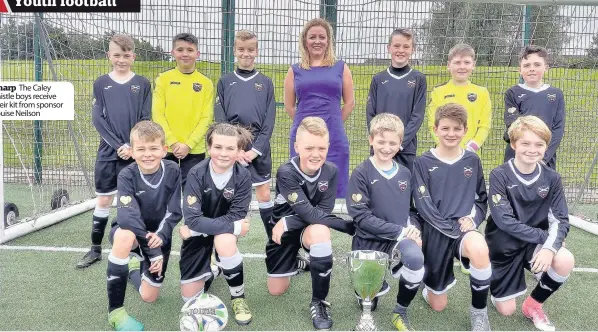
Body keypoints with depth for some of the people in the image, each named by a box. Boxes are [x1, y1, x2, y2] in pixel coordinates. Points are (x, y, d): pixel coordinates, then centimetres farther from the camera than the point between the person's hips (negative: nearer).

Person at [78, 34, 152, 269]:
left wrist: (133, 147, -12)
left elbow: (146, 120, 0)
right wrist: (118, 145, -12)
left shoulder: (143, 84, 3)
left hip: (136, 152, -1)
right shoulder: (100, 84, 5)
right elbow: (98, 119, -1)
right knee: (103, 200, 7)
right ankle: (96, 249, 20)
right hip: (108, 152, 1)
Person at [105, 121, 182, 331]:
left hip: (159, 235, 2)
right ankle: (115, 311, -25)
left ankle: (135, 267, 38)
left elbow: (174, 213, -13)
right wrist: (153, 251, -39)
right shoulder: (127, 176, -22)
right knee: (124, 236, -41)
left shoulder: (173, 172, -17)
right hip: (131, 231, -2)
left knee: (149, 297, 2)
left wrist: (160, 236, -30)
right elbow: (128, 216, -33)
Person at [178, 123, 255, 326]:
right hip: (198, 232, 0)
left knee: (225, 242, -37)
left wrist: (195, 229, -27)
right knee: (190, 298, 1)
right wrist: (234, 227, -32)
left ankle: (238, 296, -10)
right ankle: (209, 272, 36)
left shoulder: (243, 176, -22)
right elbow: (193, 219, -29)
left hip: (225, 231, 0)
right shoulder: (196, 174, -25)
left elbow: (237, 216, -23)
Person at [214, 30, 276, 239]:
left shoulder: (266, 83, 7)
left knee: (264, 194, 4)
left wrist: (256, 149, -8)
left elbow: (269, 121, 2)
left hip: (259, 147, 0)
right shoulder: (225, 82, 8)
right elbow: (219, 119, 1)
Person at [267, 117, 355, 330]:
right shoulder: (286, 173, -27)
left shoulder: (331, 171, -17)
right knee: (276, 290, 6)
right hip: (284, 230, 0)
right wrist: (351, 225, -33)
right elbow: (309, 213, -31)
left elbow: (323, 212, -21)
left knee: (320, 231, -38)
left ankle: (319, 302, -18)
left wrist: (287, 222, -28)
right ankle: (296, 262, 43)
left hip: (311, 230, 0)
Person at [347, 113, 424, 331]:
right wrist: (400, 231, -20)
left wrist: (413, 229, -9)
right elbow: (361, 216, -17)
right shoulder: (361, 173, -10)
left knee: (415, 257, -31)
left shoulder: (404, 173, 5)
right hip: (370, 241, -2)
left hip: (400, 239, 3)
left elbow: (410, 208, 14)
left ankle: (400, 312, -4)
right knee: (374, 291, 2)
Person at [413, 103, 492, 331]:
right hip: (435, 233, -1)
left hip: (465, 229, 1)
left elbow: (482, 199, 11)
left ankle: (479, 310, -10)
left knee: (479, 250, -37)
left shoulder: (472, 161, 5)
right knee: (438, 306, 6)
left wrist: (473, 219, -9)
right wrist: (451, 227, -20)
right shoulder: (423, 163, -5)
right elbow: (423, 205, -10)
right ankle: (433, 288, 45)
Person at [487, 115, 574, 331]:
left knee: (565, 262, -29)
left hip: (535, 242, 3)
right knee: (506, 311, 1)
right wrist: (544, 236, -24)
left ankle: (533, 304, 0)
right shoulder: (499, 176, -17)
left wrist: (550, 246, -28)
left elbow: (561, 220, -9)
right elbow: (504, 221, -23)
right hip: (504, 246, -3)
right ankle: (492, 277, 35)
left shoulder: (552, 178, -6)